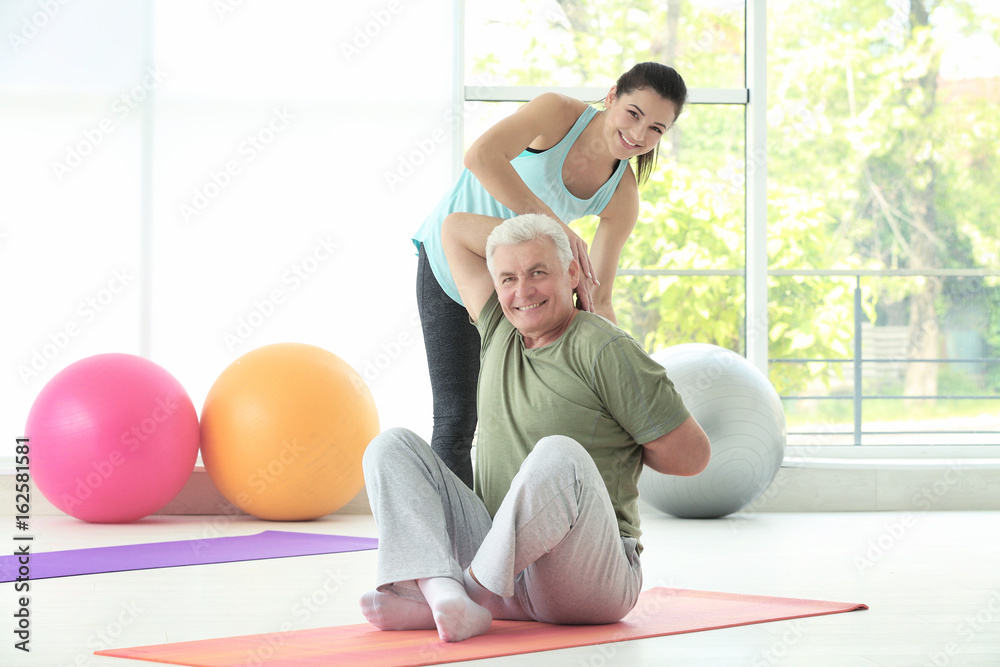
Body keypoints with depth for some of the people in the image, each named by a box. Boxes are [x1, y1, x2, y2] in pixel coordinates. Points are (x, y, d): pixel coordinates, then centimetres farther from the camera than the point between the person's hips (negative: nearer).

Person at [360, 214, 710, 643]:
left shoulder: (604, 350, -8)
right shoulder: (499, 331, 13)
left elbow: (691, 455, -6)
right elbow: (455, 232, 23)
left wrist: (619, 447, 9)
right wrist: (554, 237, 19)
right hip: (502, 566, 7)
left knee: (558, 455, -34)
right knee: (392, 447, -7)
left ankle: (449, 595, -30)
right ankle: (450, 601, -32)